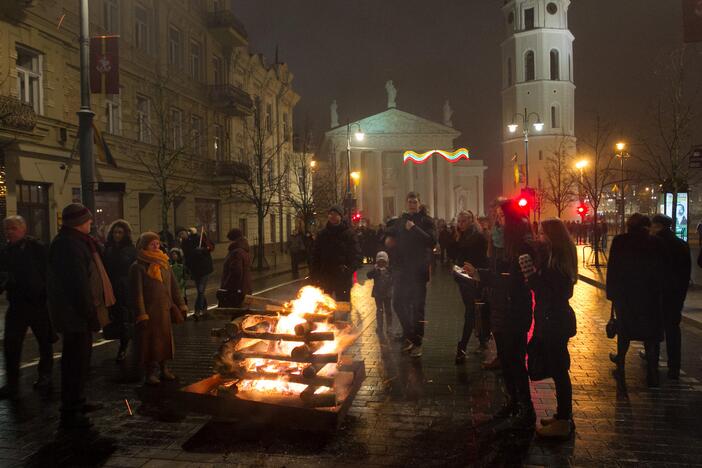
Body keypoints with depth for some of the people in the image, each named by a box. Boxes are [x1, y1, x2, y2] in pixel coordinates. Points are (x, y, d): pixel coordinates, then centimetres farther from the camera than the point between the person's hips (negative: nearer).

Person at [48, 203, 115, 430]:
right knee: (76, 362, -6)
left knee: (79, 359, 21)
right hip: (75, 314, -11)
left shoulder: (74, 241, 15)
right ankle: (69, 414, 0)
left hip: (76, 313, 11)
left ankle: (76, 402, 35)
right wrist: (89, 312, -22)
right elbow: (78, 282, -24)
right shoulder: (69, 244, -18)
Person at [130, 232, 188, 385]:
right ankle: (151, 372, 14)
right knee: (150, 343, 2)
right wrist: (141, 315, -16)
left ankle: (164, 369, 26)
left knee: (165, 339, 12)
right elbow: (137, 293, -11)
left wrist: (181, 306, 10)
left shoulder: (164, 264, 10)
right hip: (149, 312, -5)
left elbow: (174, 287, 13)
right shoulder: (138, 267, -8)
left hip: (165, 311, 5)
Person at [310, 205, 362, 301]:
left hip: (342, 278, -3)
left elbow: (357, 255, -7)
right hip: (325, 277, 3)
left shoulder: (348, 233, -2)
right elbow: (315, 256, 10)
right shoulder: (322, 234, 8)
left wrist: (349, 269, -23)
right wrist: (314, 275, 1)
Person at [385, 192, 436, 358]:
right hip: (401, 269, 5)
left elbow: (432, 240, -17)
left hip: (418, 269, -5)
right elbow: (389, 232, 29)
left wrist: (414, 228, -20)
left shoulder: (426, 221, -3)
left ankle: (416, 342, 9)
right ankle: (409, 335, 25)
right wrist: (387, 238, 6)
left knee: (417, 307, 0)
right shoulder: (400, 220, 12)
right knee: (398, 303, 7)